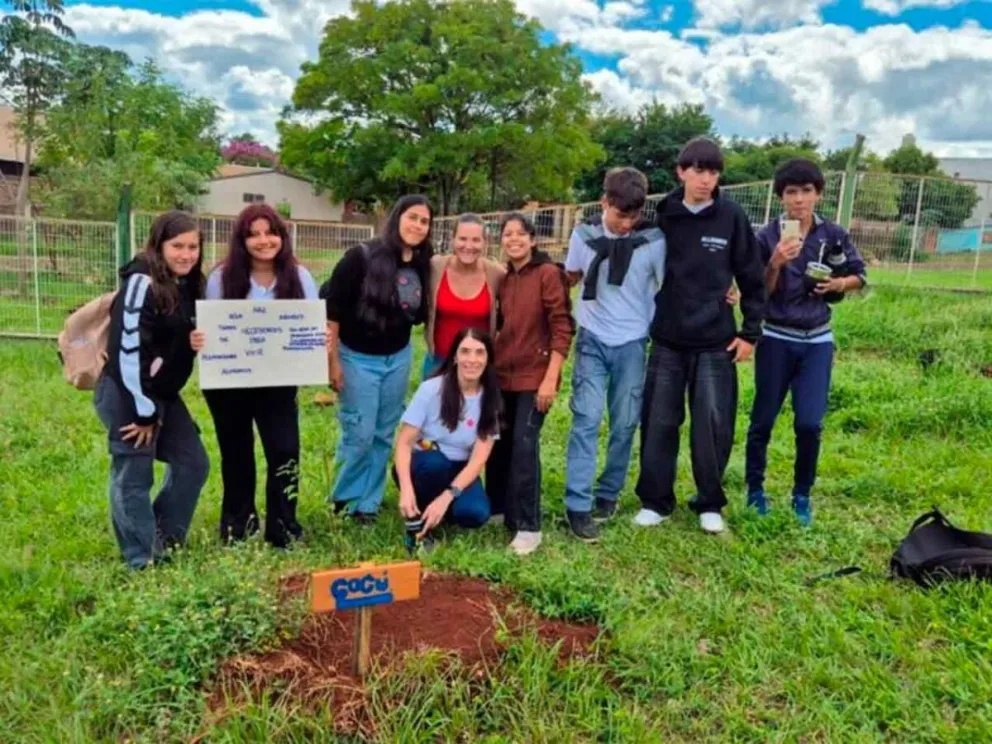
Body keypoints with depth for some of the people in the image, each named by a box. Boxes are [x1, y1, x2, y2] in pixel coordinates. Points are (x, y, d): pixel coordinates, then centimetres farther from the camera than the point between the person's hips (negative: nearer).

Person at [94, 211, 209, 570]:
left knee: (193, 463, 12)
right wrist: (143, 411, -18)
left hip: (163, 394, 9)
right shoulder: (143, 283, -18)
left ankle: (164, 540, 28)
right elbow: (128, 349, -21)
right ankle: (142, 561, 12)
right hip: (127, 395, -9)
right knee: (134, 477, 0)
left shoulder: (187, 285, 8)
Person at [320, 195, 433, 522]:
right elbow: (331, 307, -15)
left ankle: (368, 503, 25)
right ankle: (344, 499, 22)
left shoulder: (421, 265, -1)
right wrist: (332, 360, -14)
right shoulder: (362, 256, -16)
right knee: (359, 434, 0)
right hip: (357, 358, -5)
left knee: (384, 435, 11)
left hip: (398, 359, 5)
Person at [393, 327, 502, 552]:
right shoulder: (431, 389, -17)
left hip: (459, 472, 2)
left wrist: (446, 497, -28)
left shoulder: (489, 399, -10)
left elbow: (478, 460, -14)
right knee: (433, 460, -36)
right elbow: (404, 442, -17)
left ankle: (435, 506, 6)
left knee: (475, 513, -27)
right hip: (425, 466, -2)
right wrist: (406, 489, -32)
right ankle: (418, 518, -9)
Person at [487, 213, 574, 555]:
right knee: (498, 443, 12)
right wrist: (490, 362, 15)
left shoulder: (548, 273, -9)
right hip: (502, 374, 6)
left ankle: (527, 525, 3)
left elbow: (562, 328, -13)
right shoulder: (503, 278, 8)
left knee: (524, 446, -9)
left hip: (535, 376, -6)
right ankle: (497, 508, 30)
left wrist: (550, 378, -17)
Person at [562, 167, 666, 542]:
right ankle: (578, 504, -3)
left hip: (632, 343, 0)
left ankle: (608, 493, 24)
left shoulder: (654, 240, -8)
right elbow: (570, 279, 13)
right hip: (592, 340, 0)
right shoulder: (584, 234, -5)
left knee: (625, 424, 6)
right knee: (586, 418, -6)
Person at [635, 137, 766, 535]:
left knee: (713, 424, 3)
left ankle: (710, 504, 21)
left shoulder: (732, 218, -3)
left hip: (716, 342, -1)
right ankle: (655, 501, 20)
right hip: (667, 341, 1)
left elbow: (751, 278, 2)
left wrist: (750, 331, 0)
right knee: (659, 423, 6)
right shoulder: (661, 215, -1)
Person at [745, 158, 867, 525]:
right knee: (763, 419, 5)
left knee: (810, 423, -3)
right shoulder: (767, 237, -8)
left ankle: (802, 494, 16)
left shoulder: (834, 235, -1)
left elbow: (860, 275, 12)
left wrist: (840, 283, -9)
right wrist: (776, 263, -24)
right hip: (776, 339, -1)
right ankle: (755, 488, 23)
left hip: (817, 341, 1)